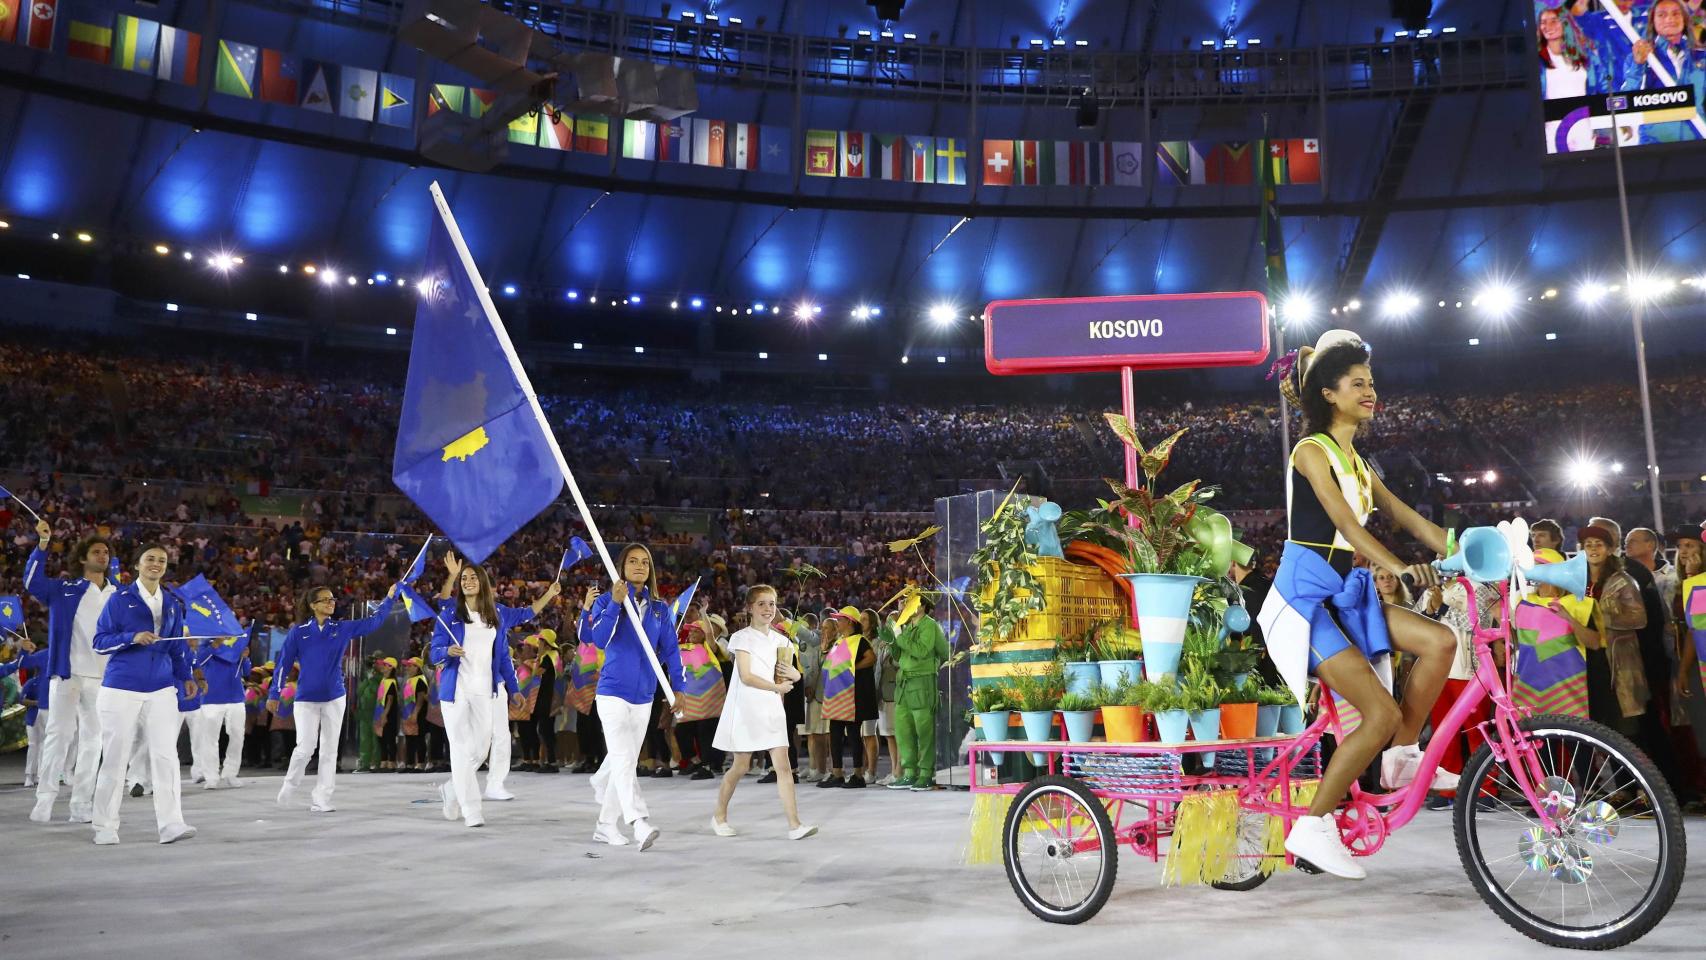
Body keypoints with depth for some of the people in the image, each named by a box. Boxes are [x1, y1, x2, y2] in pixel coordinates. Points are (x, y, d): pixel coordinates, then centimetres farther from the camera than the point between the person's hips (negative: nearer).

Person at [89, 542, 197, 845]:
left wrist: (185, 677, 5)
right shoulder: (120, 598, 1)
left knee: (165, 755, -5)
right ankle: (105, 827, 15)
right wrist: (132, 638, -19)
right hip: (121, 688, -3)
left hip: (161, 689, 3)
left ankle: (170, 824, -6)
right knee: (115, 757, 2)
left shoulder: (172, 603, 12)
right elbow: (100, 641, -2)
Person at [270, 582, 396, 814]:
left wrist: (389, 598, -12)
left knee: (329, 749, 3)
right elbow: (284, 664, 0)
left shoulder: (343, 628, 2)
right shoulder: (299, 632, -3)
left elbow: (373, 621, -2)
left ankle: (320, 800, 11)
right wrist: (274, 695, 1)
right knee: (305, 747, -7)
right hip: (306, 698, -2)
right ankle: (290, 785, 22)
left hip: (334, 698, 3)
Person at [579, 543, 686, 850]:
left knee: (625, 763, 11)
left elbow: (670, 649, 7)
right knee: (622, 761, -17)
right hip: (613, 692, -5)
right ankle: (640, 825, -26)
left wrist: (677, 687, -2)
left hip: (643, 697, 5)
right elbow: (599, 640, -17)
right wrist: (615, 603, -25)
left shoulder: (660, 609, 7)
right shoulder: (606, 601, -3)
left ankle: (606, 825, 23)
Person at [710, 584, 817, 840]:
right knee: (741, 766, 5)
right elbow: (746, 676, -15)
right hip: (746, 707, -5)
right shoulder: (742, 637, -6)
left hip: (772, 707, 5)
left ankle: (794, 824, -7)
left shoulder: (779, 639, 11)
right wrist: (777, 687, -15)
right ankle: (719, 816, 25)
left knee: (783, 765, -4)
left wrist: (793, 675, -7)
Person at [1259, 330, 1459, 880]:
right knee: (1382, 714, -16)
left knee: (1440, 641, -11)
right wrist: (1398, 567, -35)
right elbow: (1345, 522, -21)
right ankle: (1312, 828, -7)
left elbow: (1406, 516, 14)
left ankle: (1401, 759, 5)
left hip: (1344, 596, 8)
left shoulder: (1356, 462, 19)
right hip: (1305, 596, -8)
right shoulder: (1312, 451, -7)